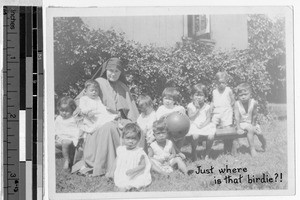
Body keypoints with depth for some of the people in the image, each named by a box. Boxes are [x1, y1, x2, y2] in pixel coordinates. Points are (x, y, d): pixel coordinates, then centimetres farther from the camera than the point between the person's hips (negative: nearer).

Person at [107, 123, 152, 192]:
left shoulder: (139, 152, -14)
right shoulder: (120, 149, 1)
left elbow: (143, 165, -11)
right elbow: (116, 161, 14)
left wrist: (133, 170, -26)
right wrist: (112, 172, 11)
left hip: (133, 177, -6)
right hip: (120, 175, 6)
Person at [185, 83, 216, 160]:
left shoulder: (207, 107, 4)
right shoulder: (190, 106, 2)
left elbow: (208, 119, 0)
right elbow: (191, 118, -6)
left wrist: (202, 125, -18)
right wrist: (197, 109, -11)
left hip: (205, 125, 2)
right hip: (194, 126, -2)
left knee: (211, 135, -27)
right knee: (195, 135, -34)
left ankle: (207, 154, -3)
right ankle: (193, 152, -6)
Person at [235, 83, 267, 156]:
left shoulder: (253, 103, -15)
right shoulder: (237, 104, -18)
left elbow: (254, 116, -8)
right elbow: (237, 117, -18)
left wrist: (253, 125, -9)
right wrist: (239, 128, -21)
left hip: (252, 123, 2)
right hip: (242, 123, -2)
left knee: (259, 132, -13)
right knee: (250, 129, -29)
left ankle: (264, 144, 21)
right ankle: (252, 149, -19)